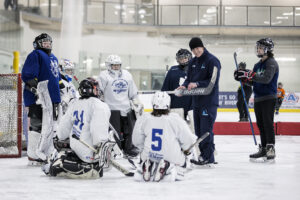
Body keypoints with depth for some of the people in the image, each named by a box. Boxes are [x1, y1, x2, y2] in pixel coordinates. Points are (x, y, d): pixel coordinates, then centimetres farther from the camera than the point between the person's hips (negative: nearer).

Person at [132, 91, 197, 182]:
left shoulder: (144, 119, -5)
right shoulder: (175, 119, -12)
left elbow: (137, 140, 6)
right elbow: (188, 140, -5)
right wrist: (186, 149, 18)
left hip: (149, 156, 3)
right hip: (171, 157, -3)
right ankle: (170, 170, -7)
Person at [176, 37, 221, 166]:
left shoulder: (212, 61, -10)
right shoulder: (193, 62, 14)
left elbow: (212, 82, -16)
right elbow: (189, 78, 17)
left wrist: (197, 84, -22)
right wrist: (184, 86, -3)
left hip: (209, 102, -8)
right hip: (196, 100, 8)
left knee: (206, 130, -11)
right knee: (198, 130, 10)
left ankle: (208, 158, -8)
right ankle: (203, 155, 18)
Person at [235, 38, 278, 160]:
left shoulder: (271, 63, -9)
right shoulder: (258, 65, 18)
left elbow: (266, 79, -23)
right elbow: (254, 81, 17)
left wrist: (250, 75, -27)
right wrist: (243, 77, 0)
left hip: (268, 98, -8)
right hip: (258, 98, 8)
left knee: (268, 123, -11)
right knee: (260, 124, 9)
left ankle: (271, 149, -11)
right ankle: (263, 149, 14)